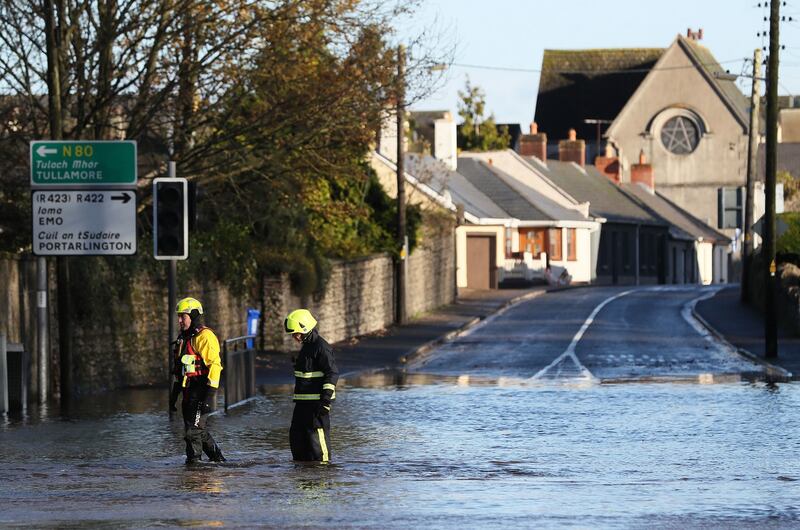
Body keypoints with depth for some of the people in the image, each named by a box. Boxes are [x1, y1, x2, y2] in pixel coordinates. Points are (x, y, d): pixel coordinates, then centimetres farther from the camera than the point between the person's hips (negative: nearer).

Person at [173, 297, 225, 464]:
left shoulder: (204, 336, -12)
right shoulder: (183, 338, 18)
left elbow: (214, 365, -18)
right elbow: (180, 369, 25)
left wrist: (210, 393, -23)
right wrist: (174, 393, 23)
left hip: (201, 393, -10)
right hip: (189, 393, 10)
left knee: (193, 431, -10)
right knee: (199, 431, 15)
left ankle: (193, 462, -5)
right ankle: (217, 459, 24)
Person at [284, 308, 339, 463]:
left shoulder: (321, 347, -15)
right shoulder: (306, 346, 17)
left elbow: (332, 373, -19)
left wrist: (325, 399, -23)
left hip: (317, 402, -10)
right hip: (303, 403, 10)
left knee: (317, 437, -8)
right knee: (296, 436, 12)